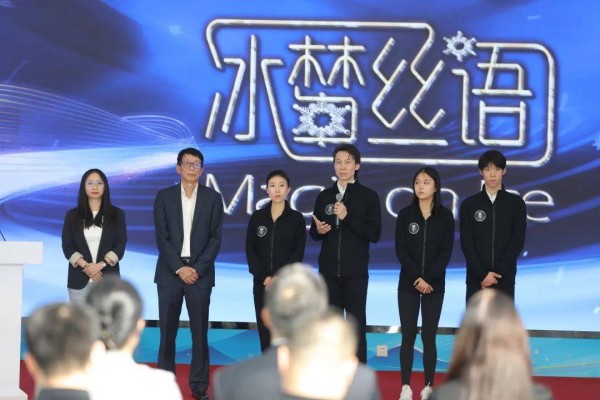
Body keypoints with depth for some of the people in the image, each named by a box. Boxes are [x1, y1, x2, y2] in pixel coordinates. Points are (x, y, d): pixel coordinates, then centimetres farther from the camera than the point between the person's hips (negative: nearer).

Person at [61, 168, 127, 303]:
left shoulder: (116, 214, 8)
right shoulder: (72, 215, 9)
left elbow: (120, 246, 2)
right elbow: (67, 247, 3)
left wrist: (100, 265, -13)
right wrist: (86, 266, -12)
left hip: (108, 279, -1)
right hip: (80, 279, 1)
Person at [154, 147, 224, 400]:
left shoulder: (213, 198, 4)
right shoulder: (164, 197, 4)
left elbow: (215, 238, 0)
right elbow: (162, 238, -1)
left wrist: (197, 269, -10)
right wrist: (179, 268, -11)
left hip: (200, 272, 0)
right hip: (170, 272, 0)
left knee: (200, 331, 1)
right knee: (167, 330, 2)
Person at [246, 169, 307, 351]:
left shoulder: (297, 218, 1)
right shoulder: (257, 217, 7)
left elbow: (298, 253, -3)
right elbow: (250, 251, 3)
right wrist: (264, 278, -9)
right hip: (262, 284, 2)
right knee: (265, 331, 2)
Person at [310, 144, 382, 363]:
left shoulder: (369, 196, -1)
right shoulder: (324, 196, 10)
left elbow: (374, 234, -8)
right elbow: (313, 233, 14)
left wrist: (348, 217, -17)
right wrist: (318, 230, -10)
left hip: (355, 272, -3)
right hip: (329, 271, 3)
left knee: (356, 326, -2)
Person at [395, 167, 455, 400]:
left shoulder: (445, 216, 1)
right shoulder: (405, 215, 1)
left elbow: (446, 252, -5)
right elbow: (401, 251, -4)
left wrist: (428, 278, -15)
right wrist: (416, 278, -15)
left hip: (434, 284, 0)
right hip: (408, 283, 0)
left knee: (429, 336, 2)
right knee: (408, 335, -2)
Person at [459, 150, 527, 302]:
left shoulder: (516, 203, 4)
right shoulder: (469, 204, 4)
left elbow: (518, 242, -3)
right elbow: (466, 243, -2)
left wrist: (498, 272, -12)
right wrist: (482, 274, -13)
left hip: (505, 278, 0)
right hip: (476, 278, 0)